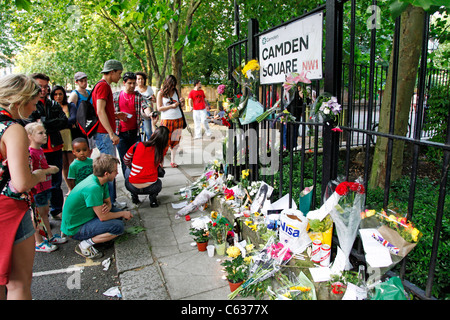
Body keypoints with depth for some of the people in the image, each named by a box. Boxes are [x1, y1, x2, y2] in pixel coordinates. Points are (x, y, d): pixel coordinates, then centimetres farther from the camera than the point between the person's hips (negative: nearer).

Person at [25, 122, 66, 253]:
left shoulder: (40, 150, 9)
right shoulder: (30, 152, -21)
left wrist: (50, 168, 8)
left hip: (45, 187, 9)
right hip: (37, 189, -9)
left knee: (45, 212, 20)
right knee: (37, 215, 3)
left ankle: (50, 236, 34)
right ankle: (38, 243, 16)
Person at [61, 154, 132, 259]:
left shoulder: (101, 181, -2)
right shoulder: (93, 188, -30)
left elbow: (108, 202, 9)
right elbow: (102, 217, -25)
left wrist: (107, 207, -16)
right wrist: (123, 213, -9)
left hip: (84, 218, 9)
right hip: (75, 229, -9)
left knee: (118, 214, 9)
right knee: (118, 227, -22)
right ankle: (85, 244, -11)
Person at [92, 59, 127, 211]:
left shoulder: (103, 86, 20)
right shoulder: (103, 85, -12)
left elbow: (103, 111, 26)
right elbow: (100, 111, -22)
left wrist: (116, 115, 17)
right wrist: (112, 134, -25)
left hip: (106, 134, 11)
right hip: (105, 134, -11)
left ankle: (111, 201, 24)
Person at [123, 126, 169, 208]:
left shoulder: (137, 146, -9)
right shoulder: (161, 151, -7)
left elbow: (126, 159, 10)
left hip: (133, 187, 0)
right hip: (151, 188, 0)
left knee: (128, 170, 32)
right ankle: (152, 197, 8)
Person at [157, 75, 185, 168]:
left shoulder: (175, 92, 8)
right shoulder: (161, 93, -2)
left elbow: (181, 106, 16)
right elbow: (159, 108, -7)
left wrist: (182, 102, -7)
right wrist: (172, 106, -16)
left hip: (178, 119, 4)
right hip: (166, 120, -4)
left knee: (175, 141, 7)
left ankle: (172, 161, 16)